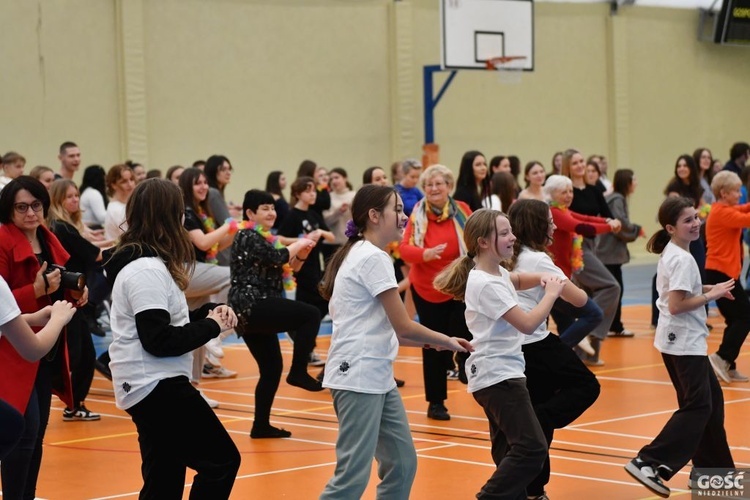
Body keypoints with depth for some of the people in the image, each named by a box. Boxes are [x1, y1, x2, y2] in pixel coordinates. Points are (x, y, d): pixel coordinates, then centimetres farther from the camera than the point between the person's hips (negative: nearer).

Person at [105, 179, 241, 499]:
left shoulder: (146, 263, 14)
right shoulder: (147, 270, -18)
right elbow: (160, 341, -23)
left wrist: (209, 312, 3)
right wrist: (212, 326, -12)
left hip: (153, 385, 10)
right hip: (156, 386, -10)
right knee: (221, 461, -6)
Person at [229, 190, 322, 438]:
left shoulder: (262, 237, 22)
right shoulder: (248, 237, -9)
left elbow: (284, 268, 21)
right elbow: (276, 257, -21)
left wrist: (300, 256, 3)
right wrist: (298, 245, -5)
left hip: (254, 310, 10)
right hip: (252, 306, -10)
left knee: (271, 368, 11)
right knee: (311, 315, -17)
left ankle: (261, 425, 13)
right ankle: (298, 372, -14)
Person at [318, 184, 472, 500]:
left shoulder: (362, 255, 16)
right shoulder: (373, 258, -14)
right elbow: (404, 327, -14)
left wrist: (434, 342, 11)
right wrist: (447, 341, 0)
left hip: (377, 377, 10)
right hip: (358, 378, -10)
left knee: (402, 463, 11)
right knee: (353, 474, -11)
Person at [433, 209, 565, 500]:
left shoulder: (497, 273, 9)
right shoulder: (486, 284, -19)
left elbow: (517, 281, 32)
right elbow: (527, 324, -23)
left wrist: (542, 278, 10)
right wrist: (551, 294, -8)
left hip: (499, 374, 10)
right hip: (498, 375, -10)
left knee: (510, 452, 12)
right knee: (532, 448, -15)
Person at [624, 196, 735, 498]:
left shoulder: (671, 253, 10)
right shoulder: (682, 259, -20)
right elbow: (676, 305, -25)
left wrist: (706, 289, 10)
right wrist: (711, 295, -18)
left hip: (681, 340, 10)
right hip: (684, 341, -10)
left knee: (712, 399, 17)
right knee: (698, 407, -9)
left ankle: (713, 465, 25)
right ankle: (649, 464, -14)